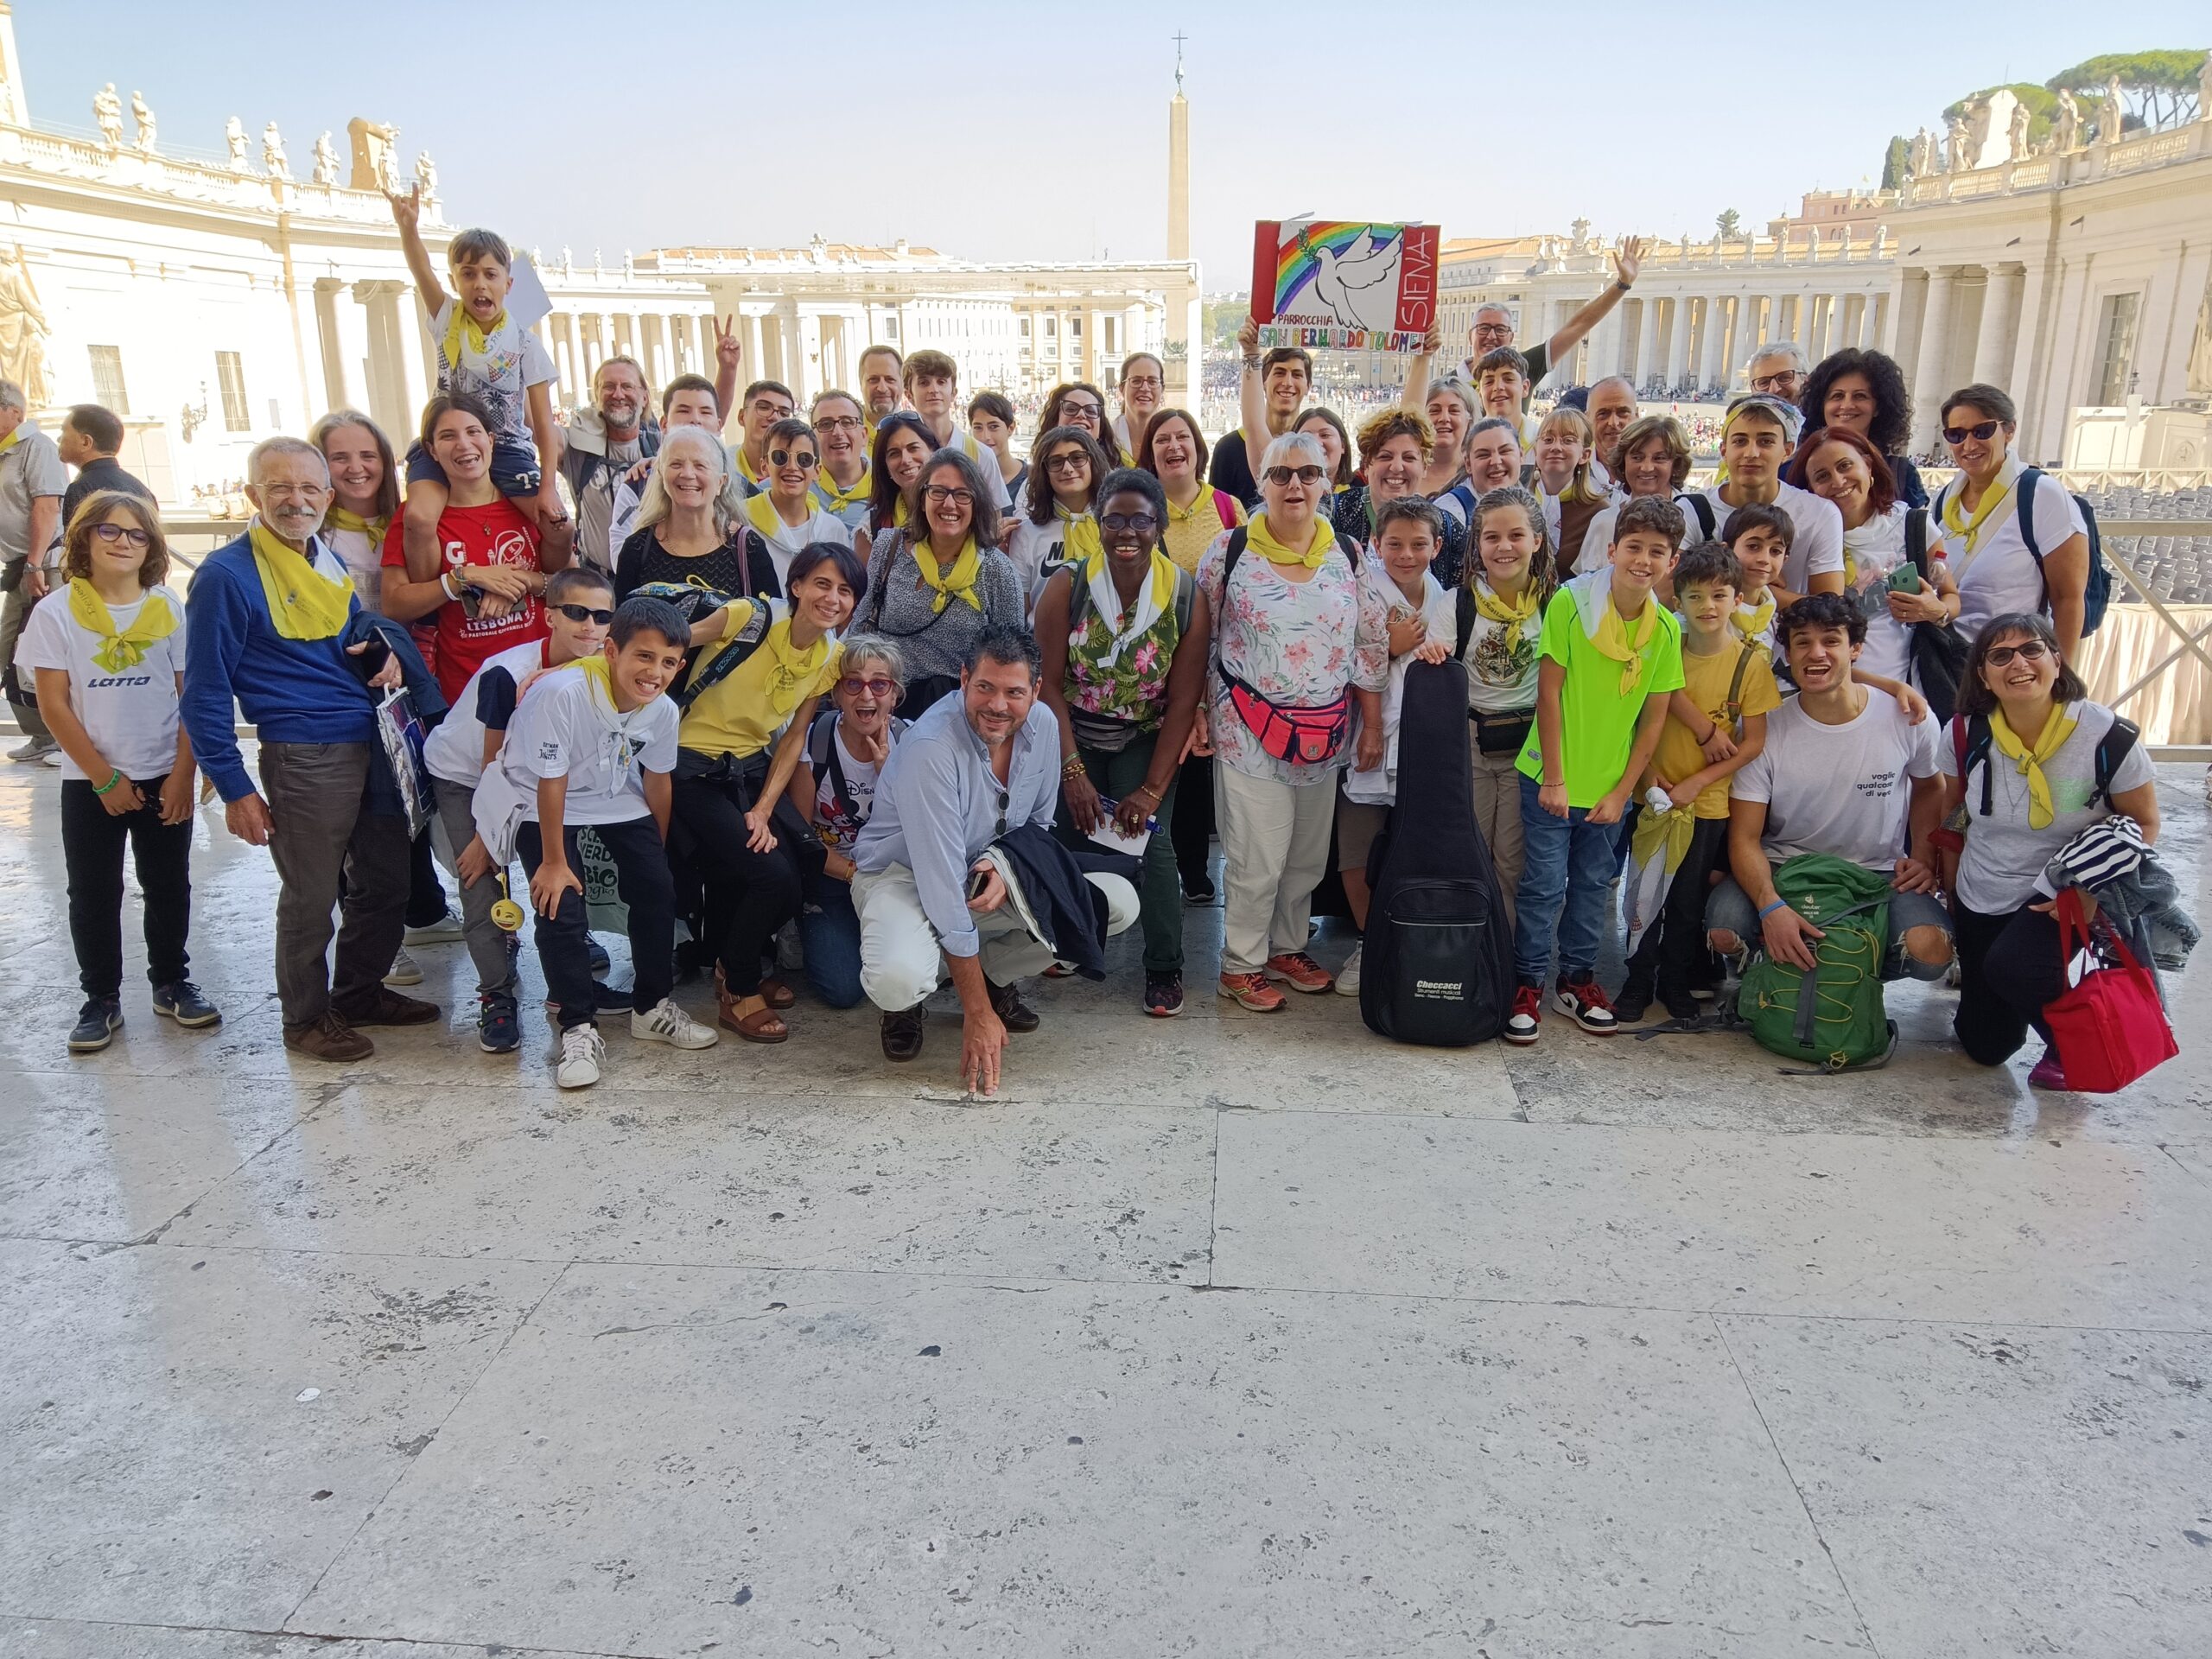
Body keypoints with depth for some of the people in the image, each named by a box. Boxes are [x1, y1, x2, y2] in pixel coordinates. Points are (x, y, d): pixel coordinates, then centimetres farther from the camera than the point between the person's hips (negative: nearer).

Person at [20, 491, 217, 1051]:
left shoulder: (169, 609, -1)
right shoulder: (55, 612, -5)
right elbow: (55, 705, -6)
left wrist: (183, 774, -7)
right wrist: (104, 778, -10)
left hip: (165, 778, 1)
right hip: (89, 782, -1)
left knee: (169, 887, 10)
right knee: (93, 894, 7)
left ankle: (172, 983, 25)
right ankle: (101, 999, 18)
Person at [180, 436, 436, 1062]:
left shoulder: (328, 560, 11)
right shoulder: (226, 575, -11)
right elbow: (205, 694, -10)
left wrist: (383, 647, 2)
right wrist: (234, 788, -13)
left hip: (371, 743, 7)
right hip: (303, 757, -7)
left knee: (386, 881, 16)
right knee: (311, 898, 5)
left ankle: (360, 993, 35)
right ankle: (306, 1017, 23)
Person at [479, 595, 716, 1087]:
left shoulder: (662, 710, -17)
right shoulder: (563, 692, -35)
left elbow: (657, 779, 0)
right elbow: (552, 782, -26)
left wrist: (656, 852, 10)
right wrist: (554, 862, -18)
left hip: (613, 798, 5)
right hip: (538, 801, -5)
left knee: (658, 888, -4)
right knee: (561, 904, -17)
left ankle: (652, 1008, 15)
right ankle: (579, 1029, -2)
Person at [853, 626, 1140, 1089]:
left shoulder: (1042, 724, -11)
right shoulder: (930, 747, -31)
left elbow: (1039, 823, 7)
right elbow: (944, 885, -32)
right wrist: (978, 1015, -30)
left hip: (994, 876, 6)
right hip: (904, 875, -6)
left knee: (1119, 903, -11)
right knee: (898, 979, -38)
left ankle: (993, 973, 8)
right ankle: (906, 1002, 2)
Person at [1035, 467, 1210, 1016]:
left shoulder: (1186, 594, -13)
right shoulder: (1067, 585, -15)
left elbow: (1183, 699, -10)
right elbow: (1049, 682, -12)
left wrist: (1153, 789, -14)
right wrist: (1073, 771, -18)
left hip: (1145, 740, 0)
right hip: (1074, 737, 1)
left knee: (1152, 838, -15)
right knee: (1073, 837, -3)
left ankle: (1165, 969, 2)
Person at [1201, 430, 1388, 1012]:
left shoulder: (1348, 556, 4)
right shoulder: (1230, 550, -5)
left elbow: (1372, 643, 8)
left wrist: (1373, 724, 6)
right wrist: (1197, 714, -3)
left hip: (1324, 734, 4)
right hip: (1248, 729, -4)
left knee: (1308, 857, 14)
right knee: (1256, 859, -3)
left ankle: (1287, 948, 33)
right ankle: (1240, 965, 15)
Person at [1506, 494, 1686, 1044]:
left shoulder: (1666, 629, -3)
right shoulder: (1571, 602, -14)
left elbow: (1654, 716, 2)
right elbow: (1549, 693, -12)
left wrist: (1622, 791, -2)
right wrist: (1554, 778, -13)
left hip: (1610, 785, 4)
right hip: (1552, 778, -4)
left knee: (1594, 885, 14)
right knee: (1545, 885, 0)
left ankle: (1578, 980, 30)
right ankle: (1527, 986, 14)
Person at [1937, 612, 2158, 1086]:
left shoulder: (2106, 735, -18)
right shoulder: (1967, 732, -10)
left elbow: (2143, 824, -8)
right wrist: (1951, 888, 6)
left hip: (2061, 900, -3)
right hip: (1980, 900, 4)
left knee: (2011, 966, -36)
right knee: (1985, 1046, 10)